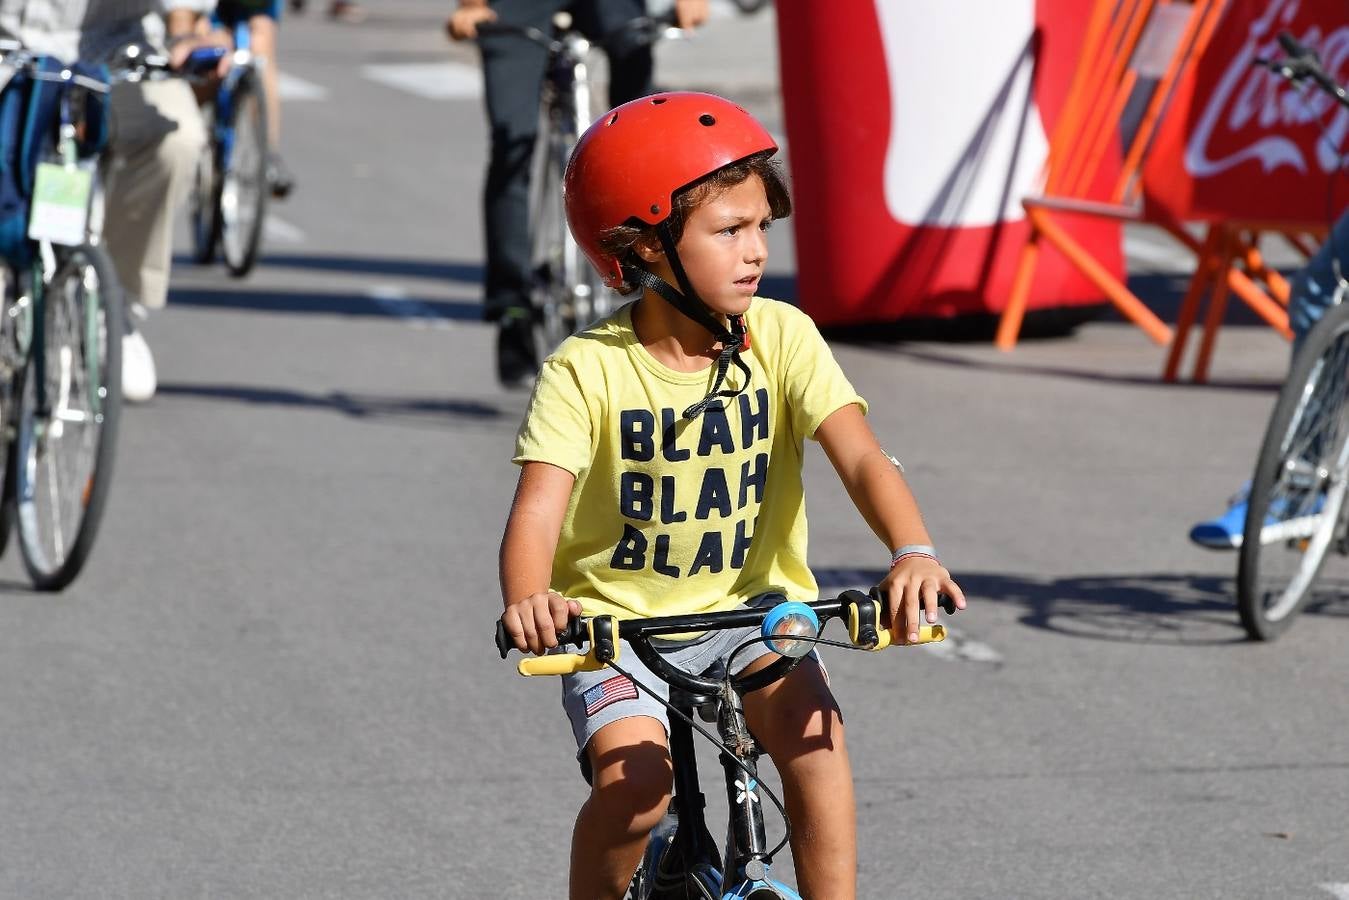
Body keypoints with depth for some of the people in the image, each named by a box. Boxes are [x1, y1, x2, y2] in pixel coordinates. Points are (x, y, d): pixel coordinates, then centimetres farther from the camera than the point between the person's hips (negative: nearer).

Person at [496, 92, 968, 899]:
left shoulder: (781, 338, -8)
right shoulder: (588, 370, -14)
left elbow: (860, 455, -18)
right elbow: (540, 505, -24)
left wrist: (913, 551, -38)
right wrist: (527, 599, -46)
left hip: (751, 603, 2)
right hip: (619, 619, -2)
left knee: (812, 731, -26)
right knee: (633, 783, -24)